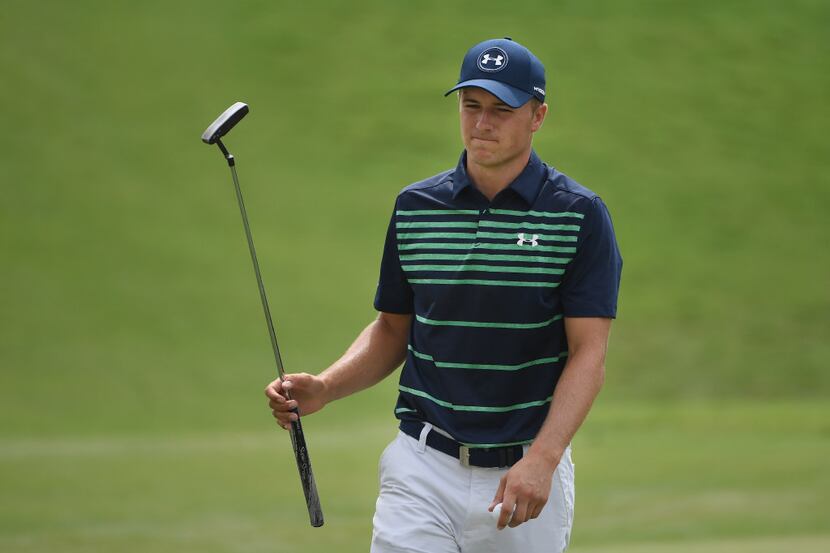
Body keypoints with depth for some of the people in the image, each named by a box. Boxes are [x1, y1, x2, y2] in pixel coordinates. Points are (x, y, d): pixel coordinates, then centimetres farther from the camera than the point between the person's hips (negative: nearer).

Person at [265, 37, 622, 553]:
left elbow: (589, 353, -9)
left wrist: (541, 461, -21)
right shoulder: (415, 207, 6)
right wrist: (324, 388, -3)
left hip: (528, 474, -2)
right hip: (424, 469, 2)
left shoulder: (579, 215, -4)